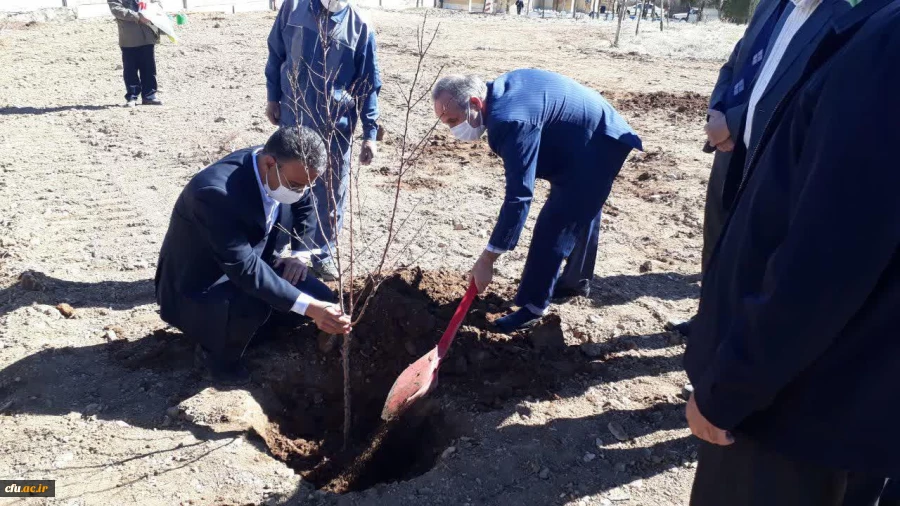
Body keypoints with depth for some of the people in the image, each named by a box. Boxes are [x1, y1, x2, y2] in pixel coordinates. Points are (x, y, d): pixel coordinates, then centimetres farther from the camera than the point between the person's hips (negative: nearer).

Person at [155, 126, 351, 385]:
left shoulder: (286, 172, -14)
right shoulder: (215, 192, -37)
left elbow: (307, 210, 8)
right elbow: (246, 270, -39)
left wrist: (300, 255, -8)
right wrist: (309, 307, -43)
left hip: (249, 263, 7)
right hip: (196, 286, -7)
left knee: (321, 298, -8)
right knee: (252, 305, -36)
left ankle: (249, 329, 14)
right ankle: (219, 356, -2)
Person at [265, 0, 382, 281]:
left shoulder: (360, 28, -6)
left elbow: (368, 86, -3)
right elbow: (276, 54, 9)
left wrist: (370, 133, -7)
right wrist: (273, 97, 8)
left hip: (336, 127, -1)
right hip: (292, 121, 1)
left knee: (331, 194, 6)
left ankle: (323, 254, 23)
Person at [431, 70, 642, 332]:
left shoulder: (510, 120, -34)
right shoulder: (500, 90, -3)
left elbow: (518, 196, -37)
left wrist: (487, 259, -34)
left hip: (596, 147, -10)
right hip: (595, 139, 11)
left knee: (552, 227, -10)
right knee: (579, 216, 23)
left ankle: (533, 306, 1)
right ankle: (577, 280, 42)